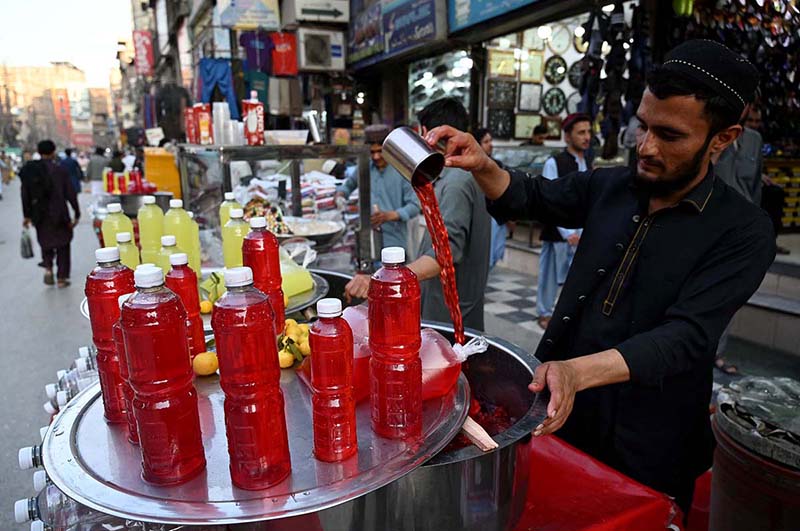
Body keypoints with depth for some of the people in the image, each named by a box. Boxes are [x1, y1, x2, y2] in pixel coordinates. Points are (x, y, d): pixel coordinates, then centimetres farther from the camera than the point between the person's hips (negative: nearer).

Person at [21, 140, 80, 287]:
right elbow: (70, 194, -8)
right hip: (59, 214, -3)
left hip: (40, 215, 3)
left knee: (46, 242, 22)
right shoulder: (60, 171, -8)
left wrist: (27, 215, 12)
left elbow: (25, 195, 4)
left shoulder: (30, 170, 2)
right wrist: (77, 213, -1)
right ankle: (62, 278, 9)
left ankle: (48, 267, 0)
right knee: (62, 245, 9)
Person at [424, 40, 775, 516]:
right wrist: (481, 165, -12)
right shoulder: (609, 187, -1)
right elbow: (532, 197, 9)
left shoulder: (743, 233, -15)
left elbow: (686, 336, -25)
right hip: (564, 411, 5)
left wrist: (578, 371, -41)